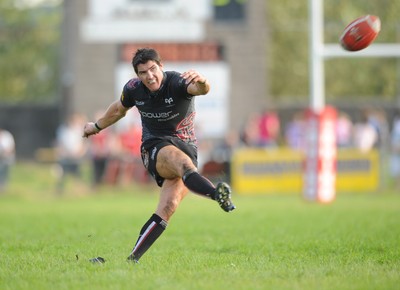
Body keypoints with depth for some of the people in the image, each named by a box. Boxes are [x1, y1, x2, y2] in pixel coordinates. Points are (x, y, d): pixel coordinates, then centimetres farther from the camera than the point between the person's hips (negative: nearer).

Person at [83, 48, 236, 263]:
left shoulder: (177, 82, -14)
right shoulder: (133, 89, -1)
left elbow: (202, 89, -37)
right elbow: (119, 109, 23)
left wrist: (201, 82, -62)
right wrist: (97, 126, 38)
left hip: (186, 146, 0)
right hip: (154, 147, 0)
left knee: (168, 207, -19)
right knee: (181, 160, -37)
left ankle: (133, 258, -14)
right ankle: (217, 194, -68)